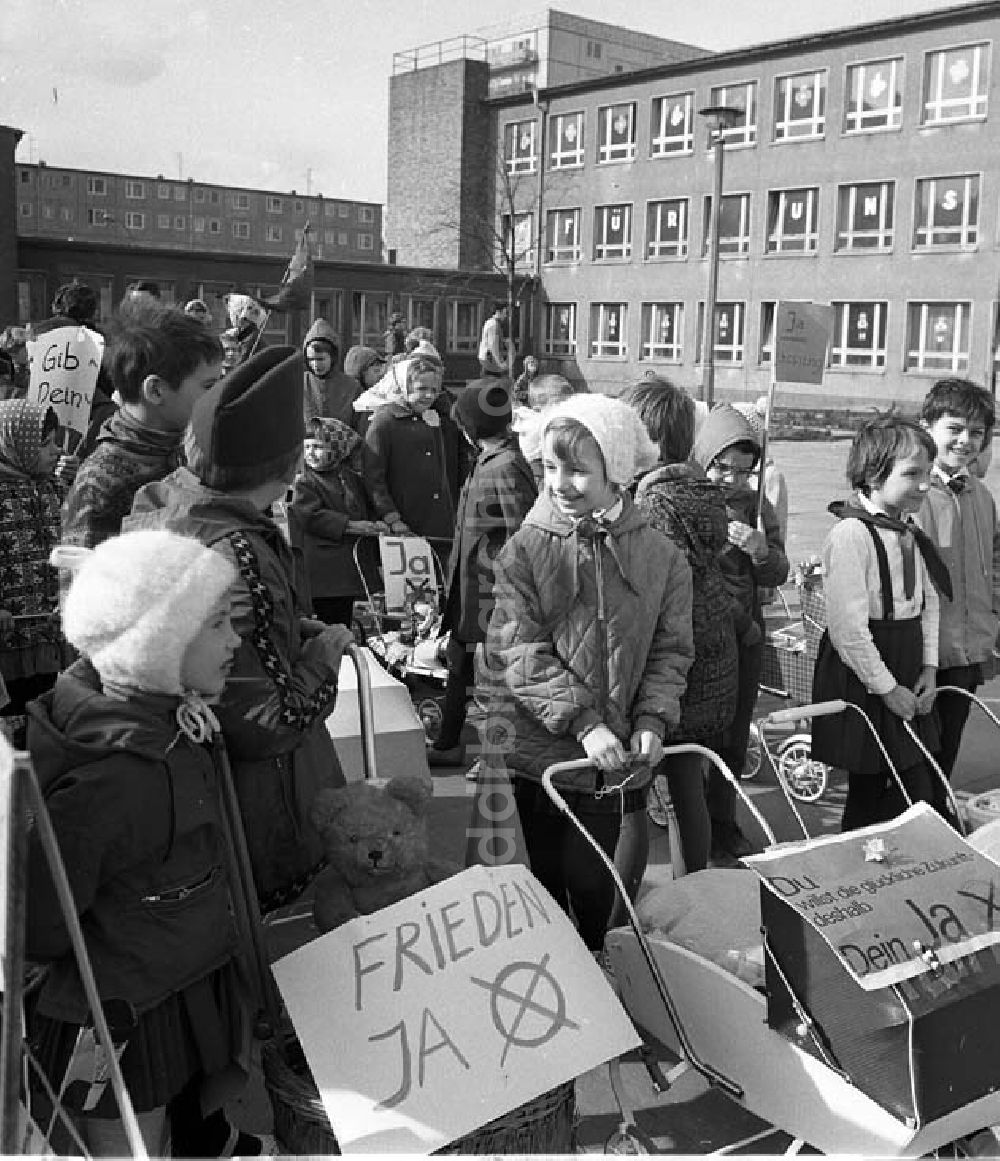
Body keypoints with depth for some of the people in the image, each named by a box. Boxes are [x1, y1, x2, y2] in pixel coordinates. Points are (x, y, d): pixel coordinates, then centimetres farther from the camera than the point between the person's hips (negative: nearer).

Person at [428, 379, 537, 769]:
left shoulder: (507, 468, -20)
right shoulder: (485, 461, 8)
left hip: (490, 591, -10)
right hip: (469, 584, 10)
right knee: (459, 663, 19)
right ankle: (447, 744, 34)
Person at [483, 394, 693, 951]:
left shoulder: (662, 556, 0)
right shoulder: (526, 549, -6)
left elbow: (671, 651, 3)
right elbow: (521, 651, -12)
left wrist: (652, 721, -13)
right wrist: (583, 722, -21)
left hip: (610, 756, 1)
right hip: (533, 745, -1)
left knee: (592, 883, 10)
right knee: (542, 882, 10)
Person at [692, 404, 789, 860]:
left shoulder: (756, 506, 6)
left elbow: (777, 577, 5)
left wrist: (762, 552, -17)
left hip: (745, 638, 5)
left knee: (734, 738, 13)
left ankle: (724, 824, 29)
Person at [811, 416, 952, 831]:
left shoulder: (910, 533, 9)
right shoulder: (850, 534, -19)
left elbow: (929, 602, 16)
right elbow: (848, 629, -21)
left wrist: (929, 667, 4)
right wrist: (887, 688, -15)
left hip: (907, 678, 8)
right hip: (863, 683, -8)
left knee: (870, 795, 14)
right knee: (915, 797, -4)